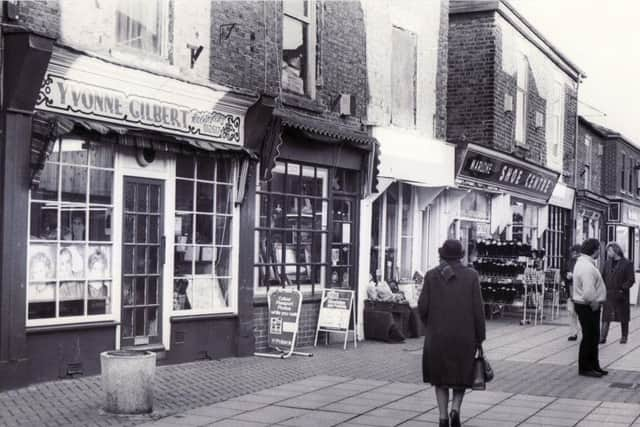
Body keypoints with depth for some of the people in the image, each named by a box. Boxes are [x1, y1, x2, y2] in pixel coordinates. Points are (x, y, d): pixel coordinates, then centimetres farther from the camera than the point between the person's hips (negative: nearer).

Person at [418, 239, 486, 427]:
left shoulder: (431, 275, -3)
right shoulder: (471, 276, -4)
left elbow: (422, 307, -5)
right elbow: (477, 309, -6)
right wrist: (479, 338, 2)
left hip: (437, 336, 0)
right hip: (464, 336, 0)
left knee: (440, 377, 17)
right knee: (461, 375, 18)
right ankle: (455, 409, -4)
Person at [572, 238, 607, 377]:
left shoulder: (583, 262, 12)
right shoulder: (587, 267, -23)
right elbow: (588, 291, -30)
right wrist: (594, 304, -16)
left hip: (589, 306, 11)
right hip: (588, 307, -11)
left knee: (593, 337, 17)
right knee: (589, 337, -1)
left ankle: (594, 366, 27)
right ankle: (585, 368, 8)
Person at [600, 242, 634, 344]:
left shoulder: (627, 263, -6)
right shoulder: (607, 263, 10)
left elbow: (631, 280, -9)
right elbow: (603, 277, 15)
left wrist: (622, 289, -16)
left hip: (621, 296, -4)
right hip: (608, 295, 4)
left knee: (623, 318, 9)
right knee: (606, 317, 0)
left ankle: (624, 337, 21)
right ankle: (602, 337, 0)